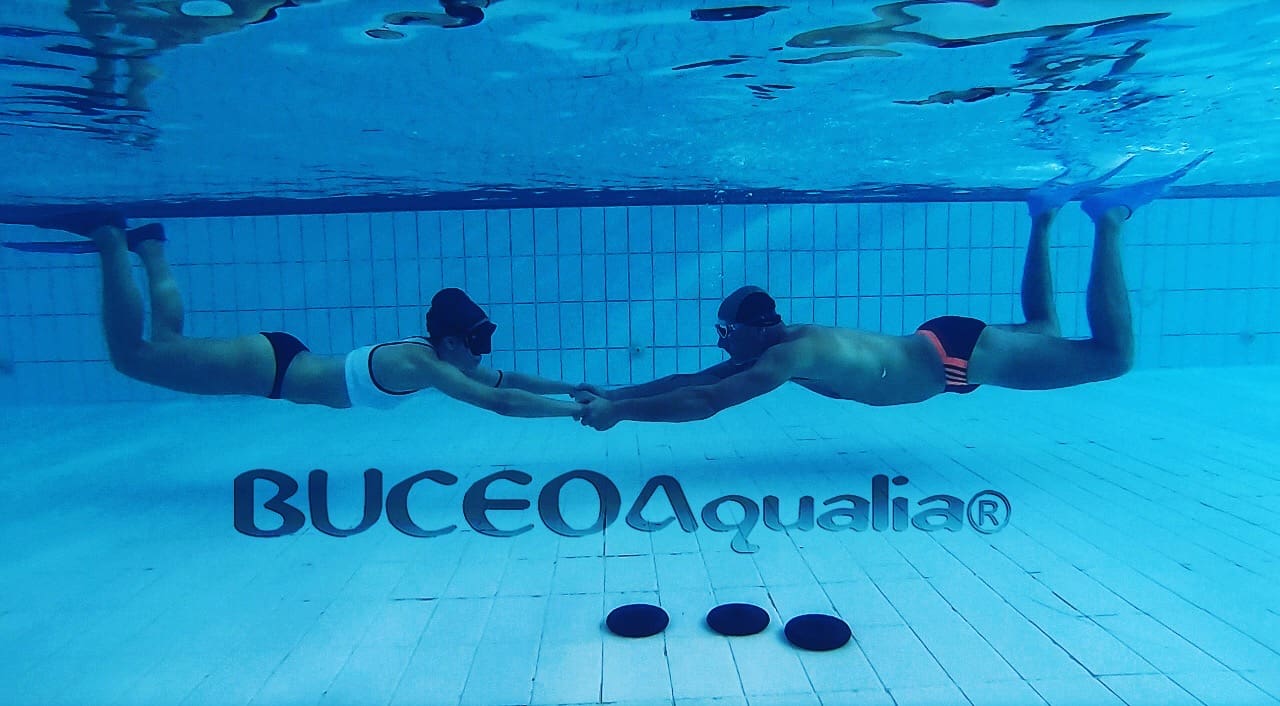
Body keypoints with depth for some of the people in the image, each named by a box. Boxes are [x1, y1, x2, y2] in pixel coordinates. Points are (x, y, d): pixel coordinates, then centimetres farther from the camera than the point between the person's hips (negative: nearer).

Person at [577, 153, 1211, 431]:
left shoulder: (790, 352, -29)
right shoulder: (777, 345, -4)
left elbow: (702, 401, -36)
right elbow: (691, 379, 0)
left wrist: (617, 412, -29)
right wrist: (611, 393, -5)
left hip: (960, 353, -7)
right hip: (940, 345, 7)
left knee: (1113, 354, -1)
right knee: (1044, 331, 32)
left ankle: (1107, 220, 6)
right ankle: (1045, 216, 29)